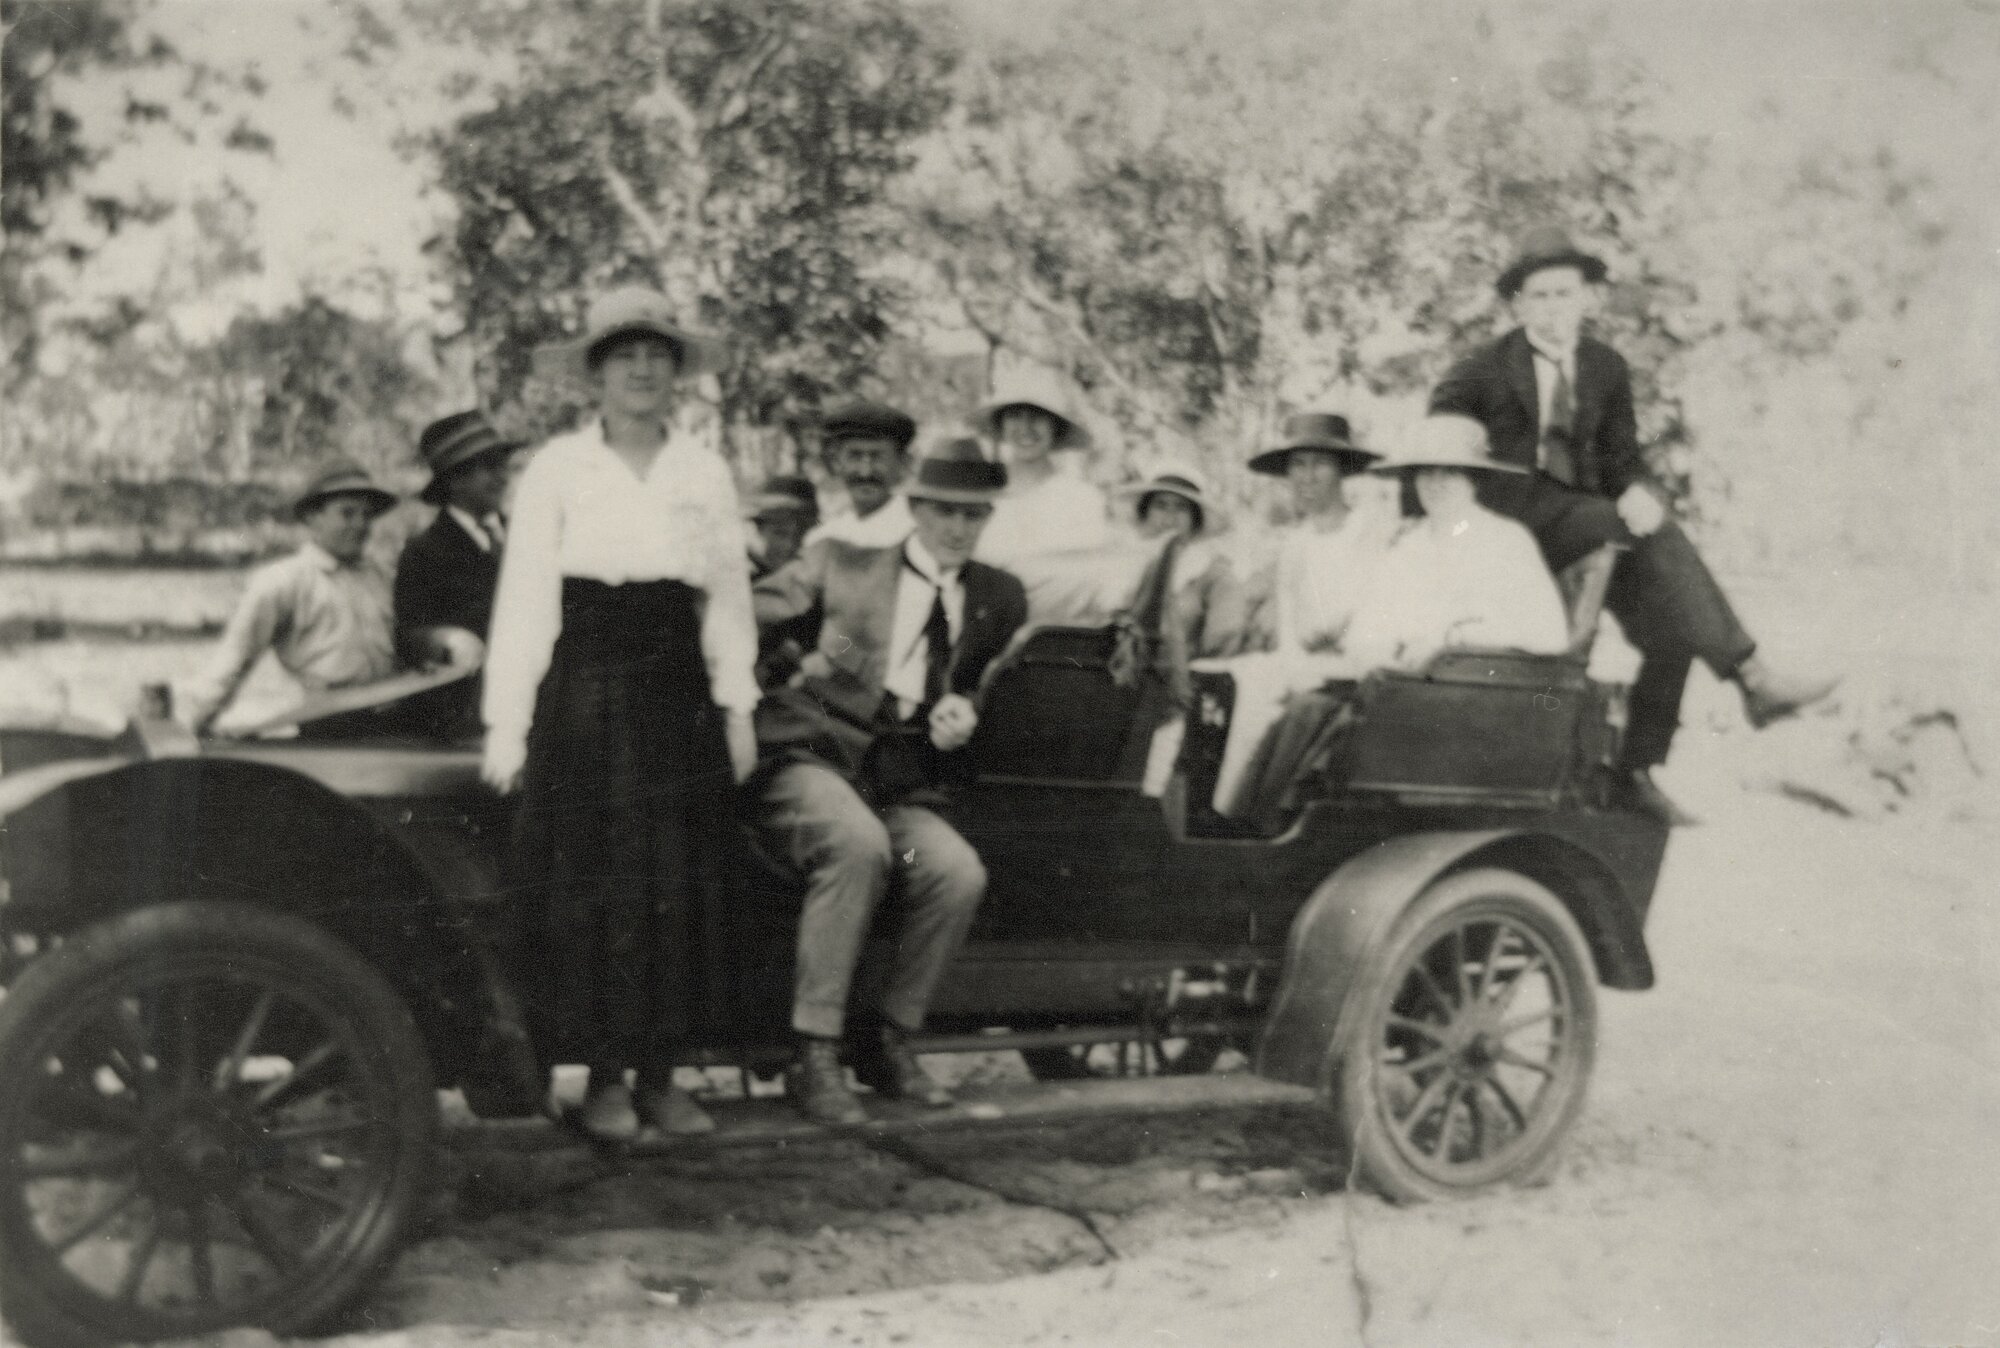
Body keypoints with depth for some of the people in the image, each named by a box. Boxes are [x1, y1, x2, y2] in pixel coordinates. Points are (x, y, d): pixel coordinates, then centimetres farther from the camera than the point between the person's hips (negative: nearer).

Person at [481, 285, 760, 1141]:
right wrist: (506, 725, -7)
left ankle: (660, 1077, 14)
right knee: (590, 884, 0)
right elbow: (524, 600, -3)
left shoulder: (705, 472, 8)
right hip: (584, 694, -3)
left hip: (677, 697, 3)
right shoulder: (558, 468, 0)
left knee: (679, 886, 3)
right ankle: (603, 1079, 11)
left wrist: (737, 709, 4)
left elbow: (728, 599, 10)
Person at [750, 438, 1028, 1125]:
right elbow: (745, 612, 5)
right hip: (808, 759, -3)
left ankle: (890, 1041, -4)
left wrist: (964, 714, 6)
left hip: (901, 788, 4)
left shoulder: (996, 598, 18)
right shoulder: (839, 563, 10)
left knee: (960, 873, -26)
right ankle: (815, 1054, -26)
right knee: (859, 844, -35)